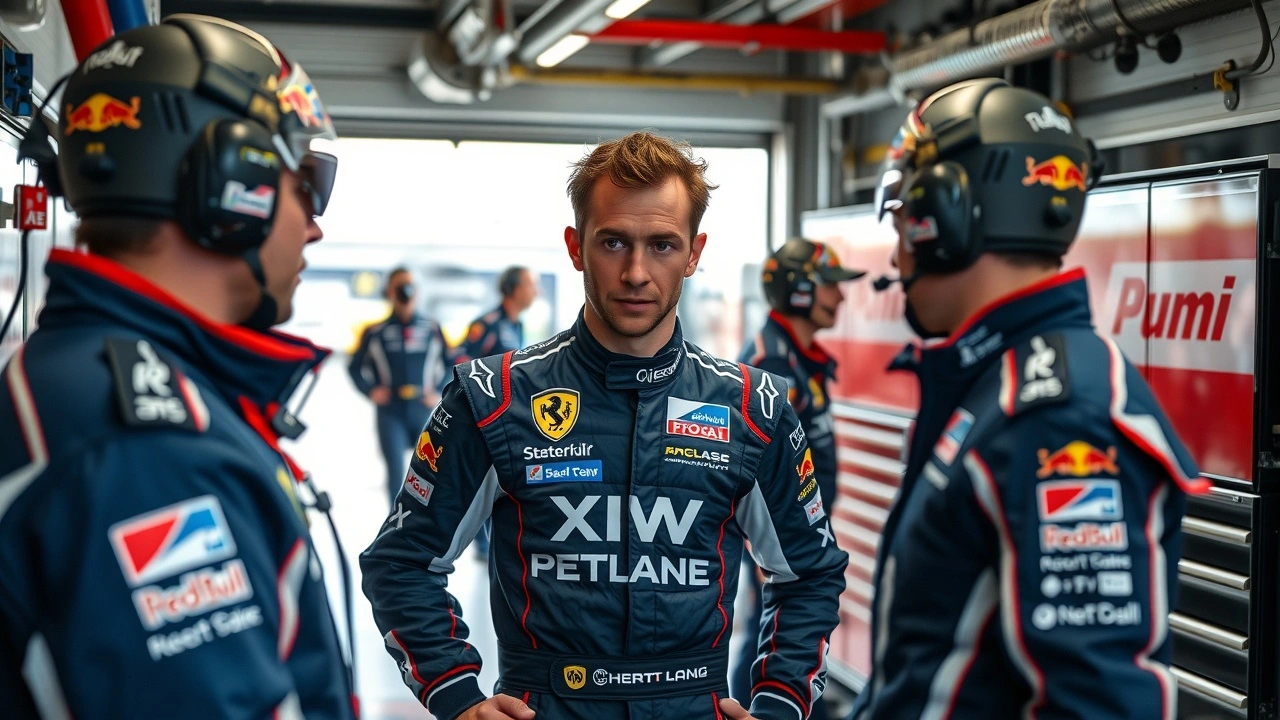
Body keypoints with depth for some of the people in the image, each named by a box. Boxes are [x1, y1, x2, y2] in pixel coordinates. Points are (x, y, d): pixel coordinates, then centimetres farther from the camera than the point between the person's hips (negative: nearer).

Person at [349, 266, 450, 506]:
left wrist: (439, 392, 0)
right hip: (391, 412, -1)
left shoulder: (432, 329, 4)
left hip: (424, 411, 1)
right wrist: (371, 391, -4)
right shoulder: (376, 332, 0)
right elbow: (355, 367, 9)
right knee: (396, 470, -4)